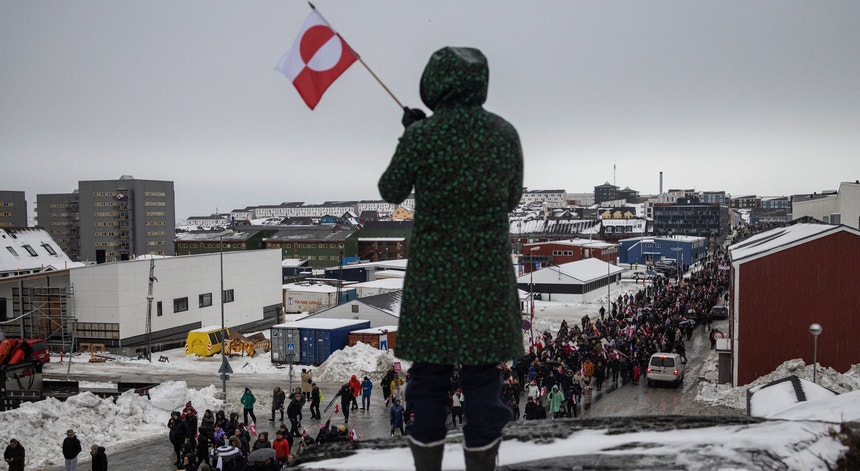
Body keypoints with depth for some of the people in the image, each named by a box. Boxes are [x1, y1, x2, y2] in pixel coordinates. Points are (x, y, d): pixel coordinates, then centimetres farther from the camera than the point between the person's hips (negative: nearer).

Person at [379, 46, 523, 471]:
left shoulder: (421, 136, -12)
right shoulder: (506, 134, -3)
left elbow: (392, 192, 1)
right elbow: (511, 199, 7)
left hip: (433, 275, -1)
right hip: (489, 275, 2)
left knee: (428, 377, 12)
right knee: (482, 378, 11)